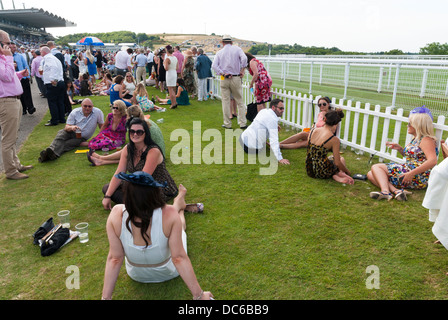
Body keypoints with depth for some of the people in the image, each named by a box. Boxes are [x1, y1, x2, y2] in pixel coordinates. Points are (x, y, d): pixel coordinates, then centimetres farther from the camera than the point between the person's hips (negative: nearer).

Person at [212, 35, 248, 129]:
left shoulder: (219, 52, 7)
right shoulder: (237, 49, 5)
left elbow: (214, 65, -6)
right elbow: (244, 58, -12)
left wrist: (223, 74, -9)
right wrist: (242, 70, -5)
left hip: (224, 79, 1)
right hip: (236, 79, -1)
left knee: (225, 101, 7)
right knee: (239, 101, 6)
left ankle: (227, 123, 10)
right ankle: (242, 123, 5)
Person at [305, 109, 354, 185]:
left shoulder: (313, 130, -2)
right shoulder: (334, 140, -15)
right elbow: (337, 163, -10)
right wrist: (348, 172, 6)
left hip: (309, 171, 4)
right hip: (322, 173, -4)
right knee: (342, 159, 29)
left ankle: (337, 177, 4)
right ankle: (341, 173, 0)